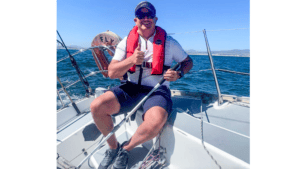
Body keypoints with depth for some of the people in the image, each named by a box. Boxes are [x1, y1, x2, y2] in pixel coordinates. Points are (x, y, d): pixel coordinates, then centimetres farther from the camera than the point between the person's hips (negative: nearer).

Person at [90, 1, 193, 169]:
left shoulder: (169, 42, 3)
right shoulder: (126, 43, 6)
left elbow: (188, 61, 13)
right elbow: (112, 73, -1)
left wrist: (178, 74, -10)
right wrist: (132, 60, -19)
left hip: (157, 91, -1)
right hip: (131, 88, 3)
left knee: (155, 123, -33)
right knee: (97, 106, -18)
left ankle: (126, 149, 3)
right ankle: (113, 147, 11)